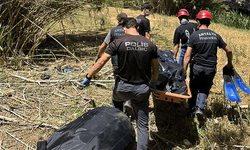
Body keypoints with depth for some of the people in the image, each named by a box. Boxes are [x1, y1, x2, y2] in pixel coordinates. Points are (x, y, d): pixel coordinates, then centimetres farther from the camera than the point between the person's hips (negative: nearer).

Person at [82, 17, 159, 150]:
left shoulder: (118, 43, -9)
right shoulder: (150, 44, -2)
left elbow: (101, 62, -8)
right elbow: (155, 69, 5)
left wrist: (88, 77, 3)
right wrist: (152, 83, 23)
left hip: (123, 87, -1)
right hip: (142, 89, 1)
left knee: (116, 100, 35)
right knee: (142, 125, 11)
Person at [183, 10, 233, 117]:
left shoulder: (194, 35, -8)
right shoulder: (216, 36, 3)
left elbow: (187, 55, -12)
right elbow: (229, 51, 8)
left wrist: (184, 72, -9)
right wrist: (229, 64, 24)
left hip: (197, 67, -2)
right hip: (211, 69, 2)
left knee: (193, 88, 18)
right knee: (205, 89, 20)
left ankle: (191, 110, 26)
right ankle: (199, 108, 2)